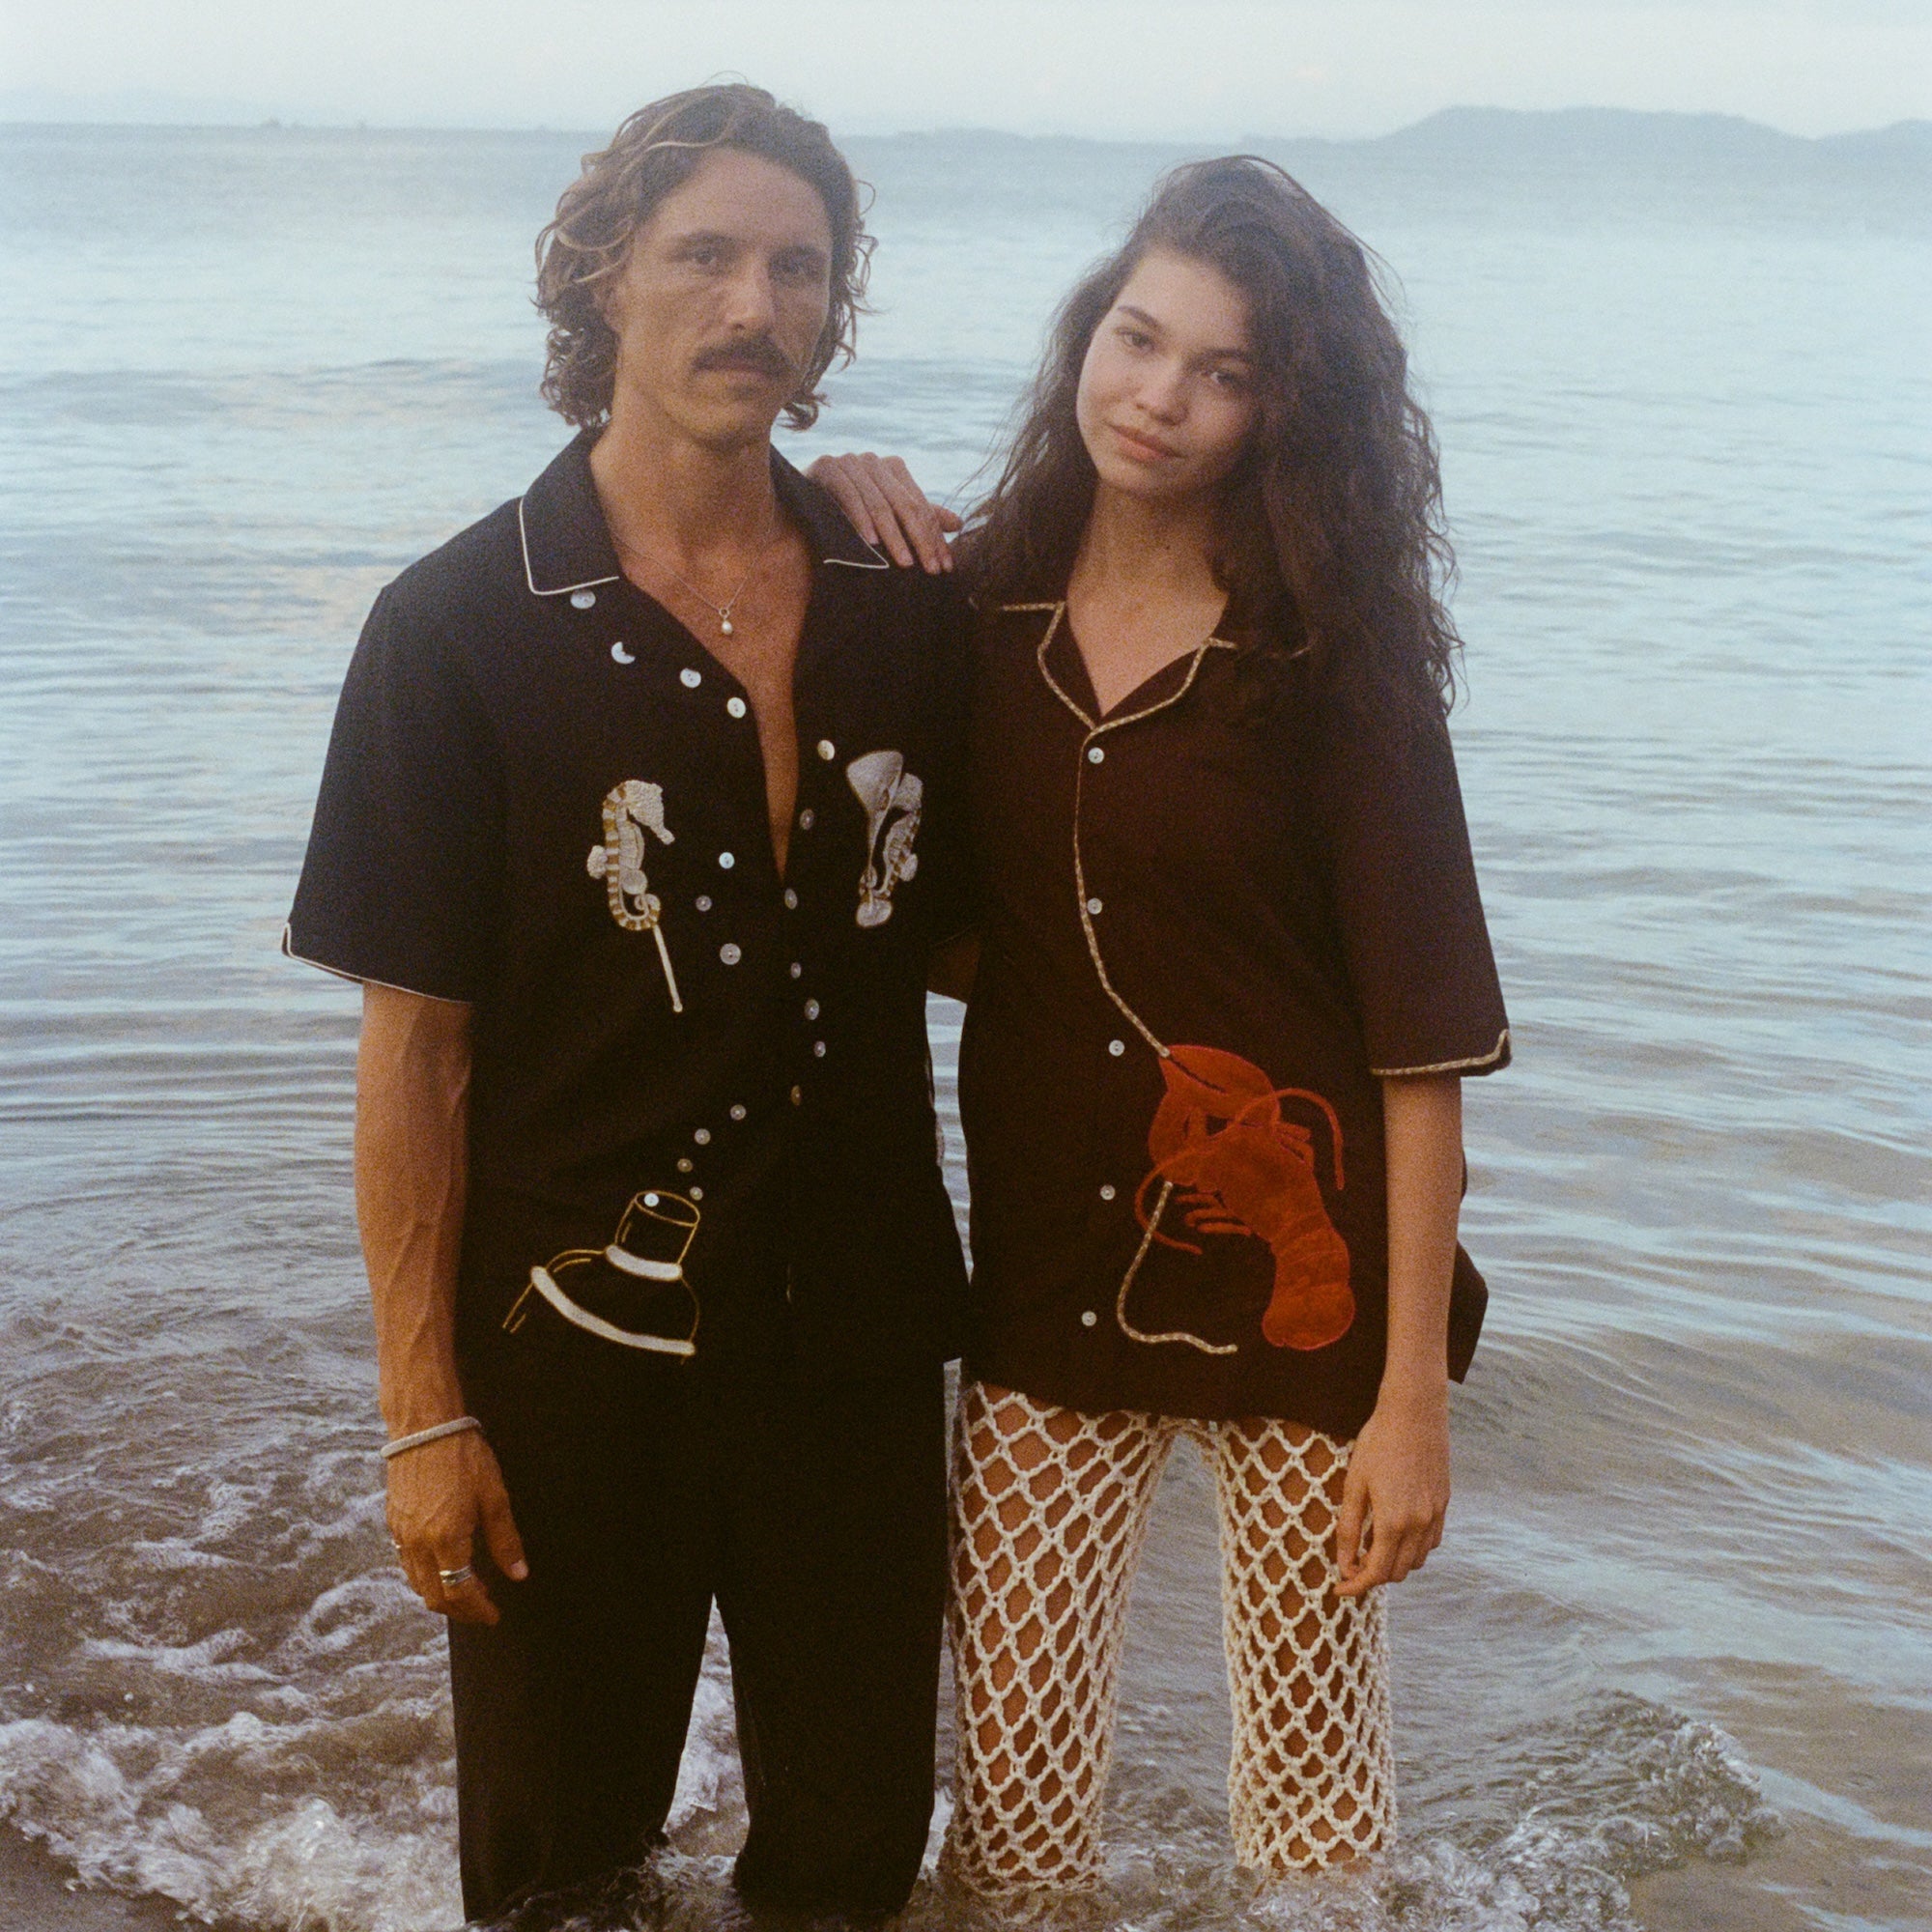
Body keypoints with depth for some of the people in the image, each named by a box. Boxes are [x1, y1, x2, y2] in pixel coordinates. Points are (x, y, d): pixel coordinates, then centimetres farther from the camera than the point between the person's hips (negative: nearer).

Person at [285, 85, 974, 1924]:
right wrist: (424, 1409, -10)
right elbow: (415, 1044, -9)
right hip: (576, 1349, -3)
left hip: (852, 1330, 3)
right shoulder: (462, 629, -9)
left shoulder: (910, 605, 2)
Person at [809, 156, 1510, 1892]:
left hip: (1296, 1281, -2)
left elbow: (1425, 1036, -9)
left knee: (1314, 1778, 11)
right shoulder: (975, 604, 2)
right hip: (1049, 1286, 3)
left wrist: (1414, 1389, -13)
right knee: (1014, 1794, 5)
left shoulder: (1334, 651, -8)